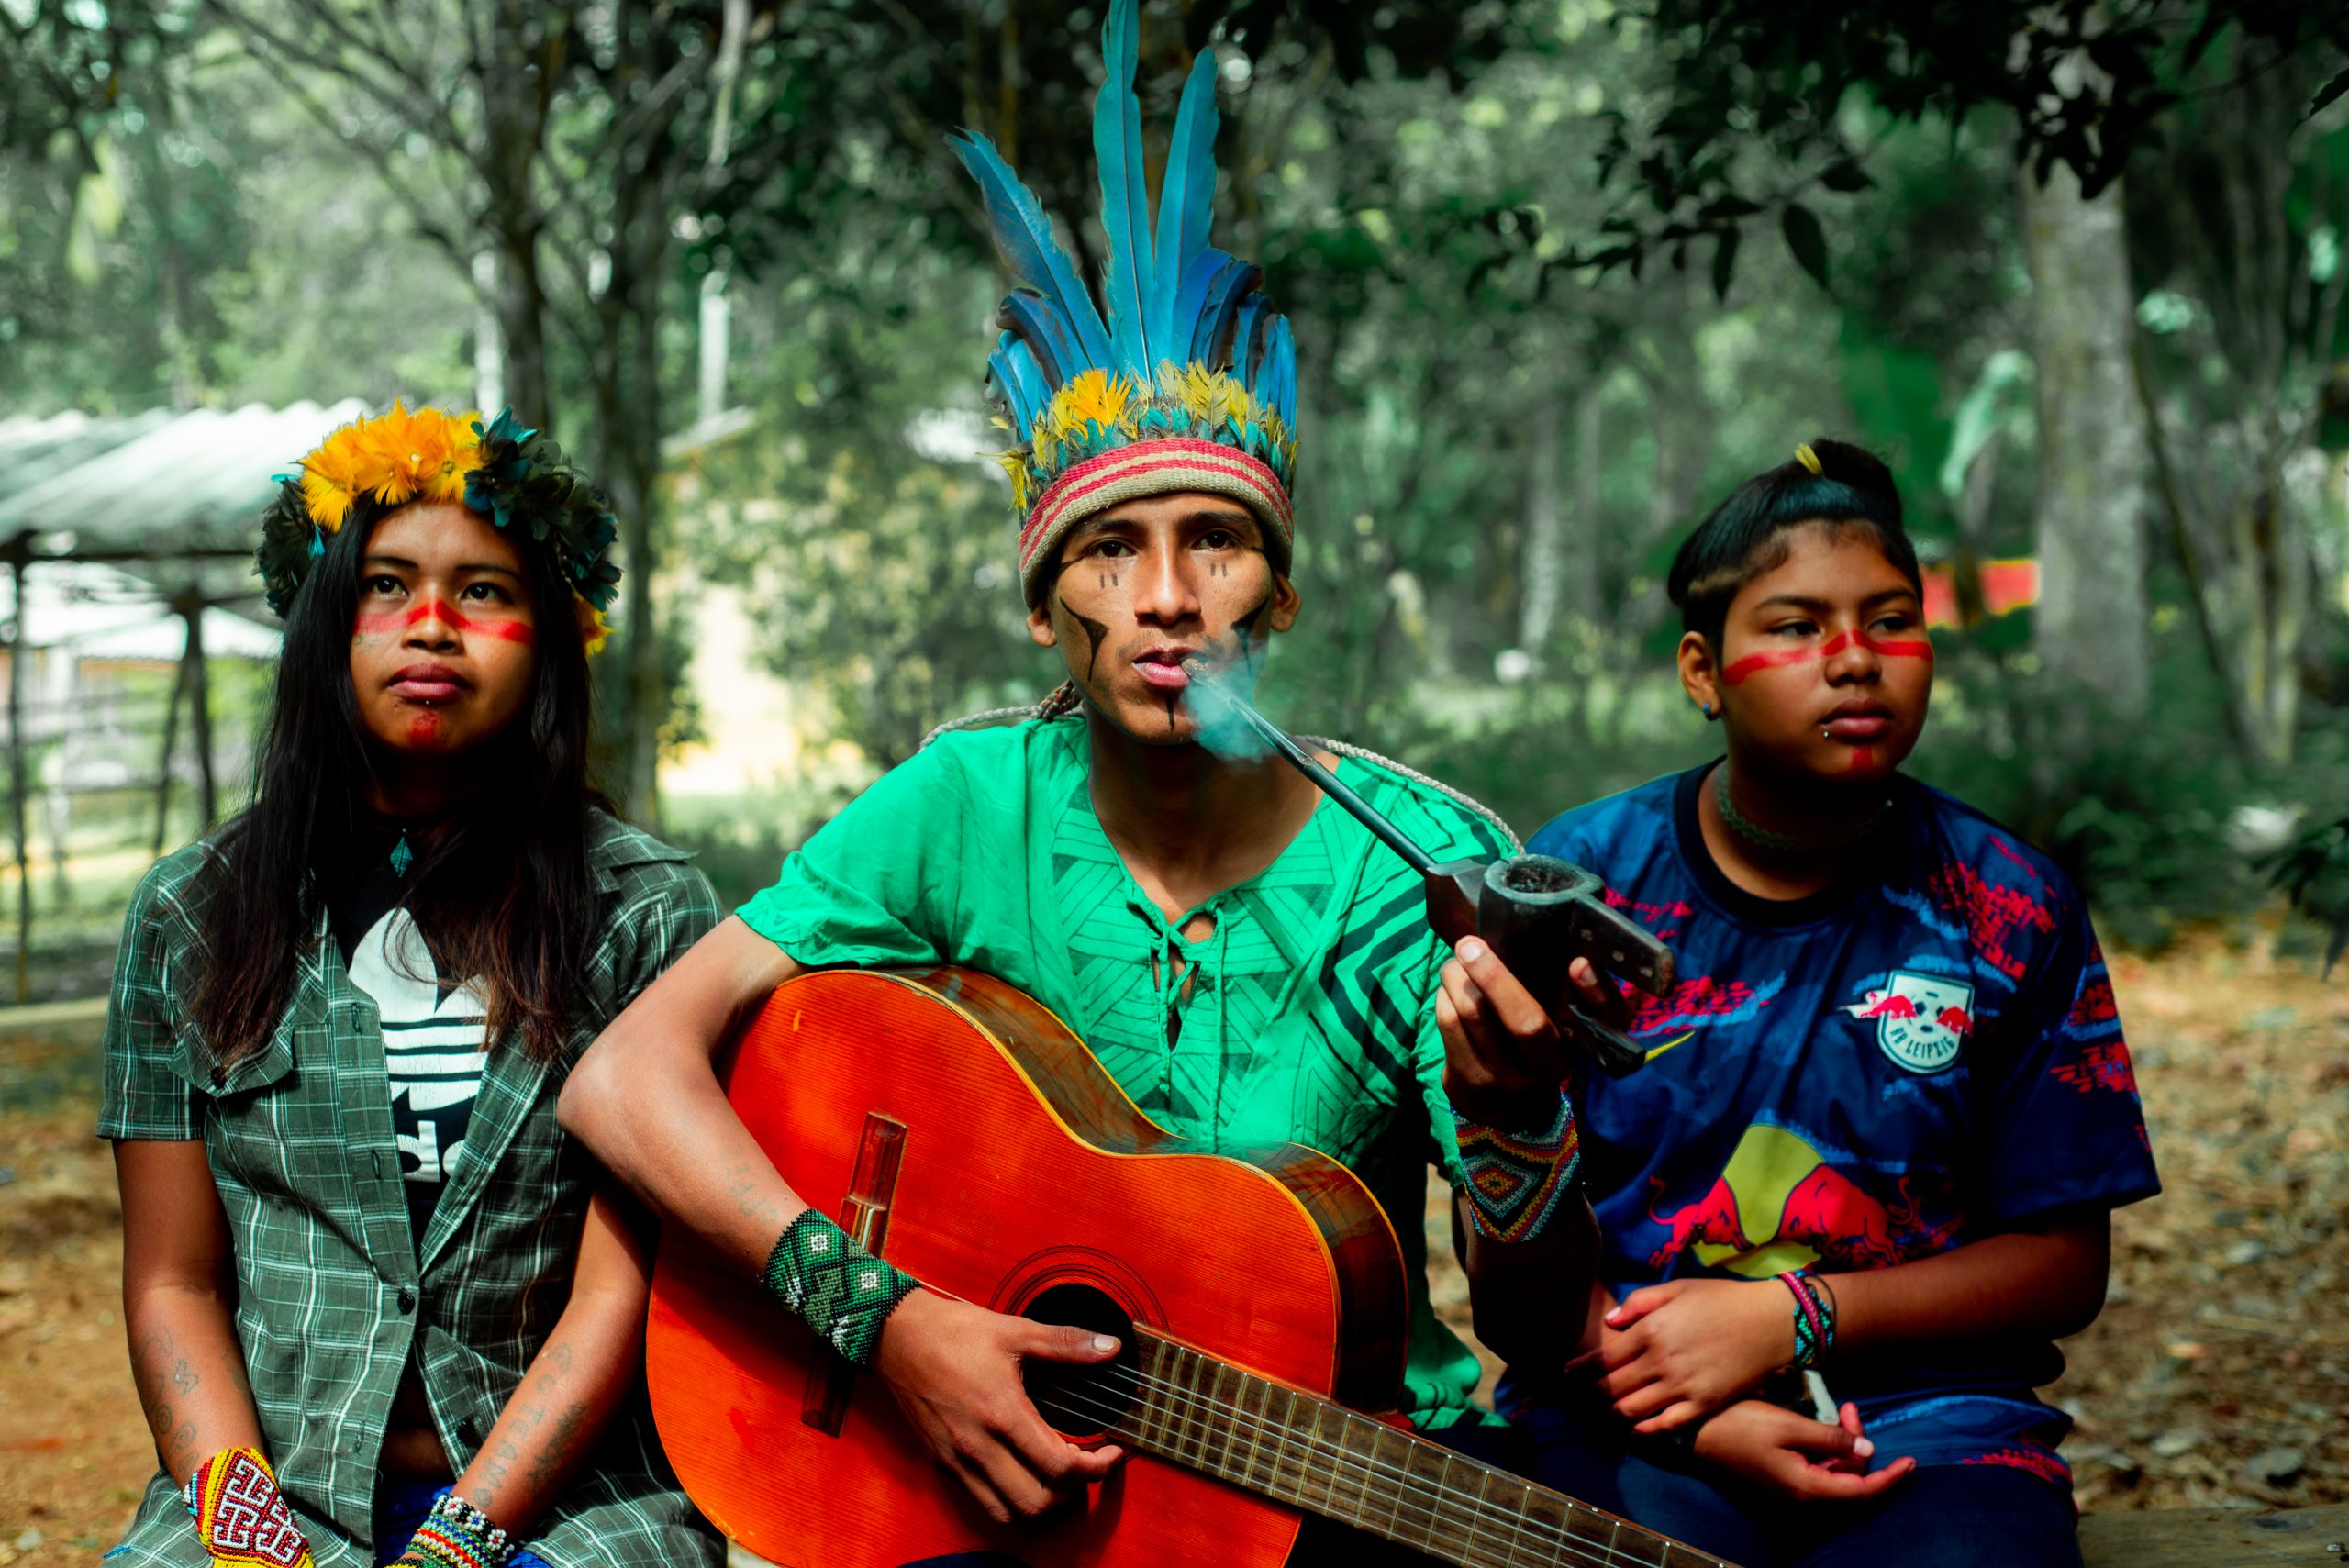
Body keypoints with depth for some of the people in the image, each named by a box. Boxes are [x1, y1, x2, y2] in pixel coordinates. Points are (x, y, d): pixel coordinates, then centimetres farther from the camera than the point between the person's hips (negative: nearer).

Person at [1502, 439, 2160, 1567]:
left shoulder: (2009, 911, 5)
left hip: (1925, 1415, 2)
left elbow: (2063, 1262, 6)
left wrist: (1784, 1319, -9)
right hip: (1623, 1412, -1)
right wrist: (1694, 1420, -14)